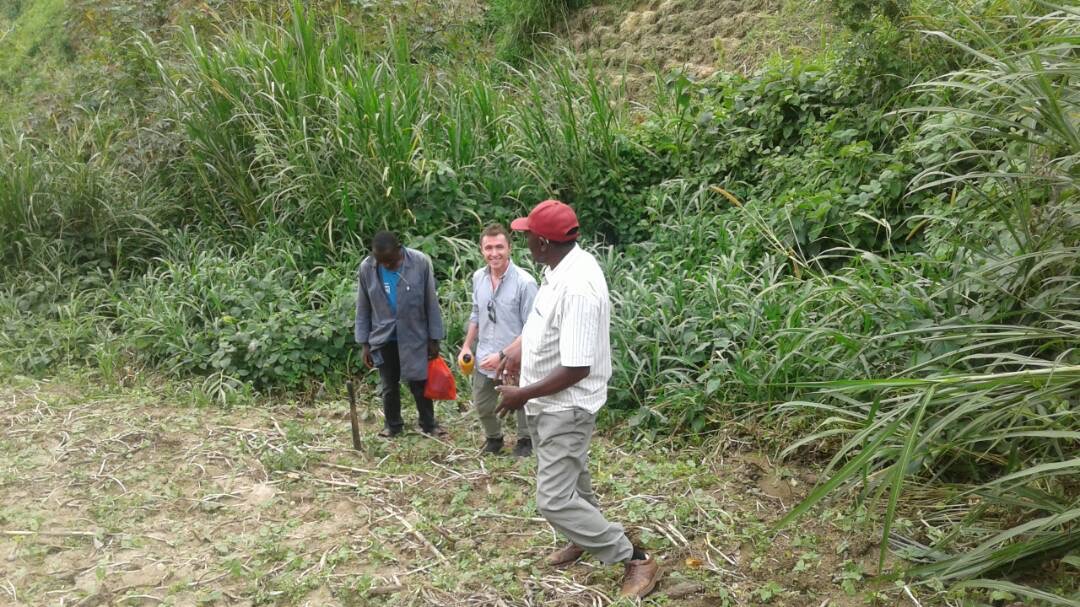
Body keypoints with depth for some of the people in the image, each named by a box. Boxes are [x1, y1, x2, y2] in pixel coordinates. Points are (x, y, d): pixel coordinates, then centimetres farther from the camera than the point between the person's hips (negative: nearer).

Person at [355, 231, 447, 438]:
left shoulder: (421, 262, -15)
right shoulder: (366, 268, -10)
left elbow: (431, 303, -7)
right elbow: (363, 308, 0)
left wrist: (434, 338, -4)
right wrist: (364, 343, 0)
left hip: (415, 336, -1)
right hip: (383, 338, 2)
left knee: (419, 383, 8)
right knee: (389, 386, 13)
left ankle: (429, 424, 27)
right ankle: (393, 425, 33)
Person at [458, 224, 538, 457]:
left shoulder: (524, 282, -23)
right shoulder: (478, 277, -4)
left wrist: (503, 356, -22)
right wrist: (466, 346, 7)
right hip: (484, 360, 5)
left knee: (521, 405, 18)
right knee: (482, 405, 21)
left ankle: (525, 440, 44)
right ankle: (494, 438, 47)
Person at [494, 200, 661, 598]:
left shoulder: (578, 288, -32)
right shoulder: (560, 268, -2)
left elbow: (576, 369, -31)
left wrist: (522, 395, -21)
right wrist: (520, 348, 11)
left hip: (564, 409, -9)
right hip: (550, 404, 9)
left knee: (554, 500, -5)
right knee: (570, 478, 26)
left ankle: (636, 560, 6)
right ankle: (585, 538, 50)